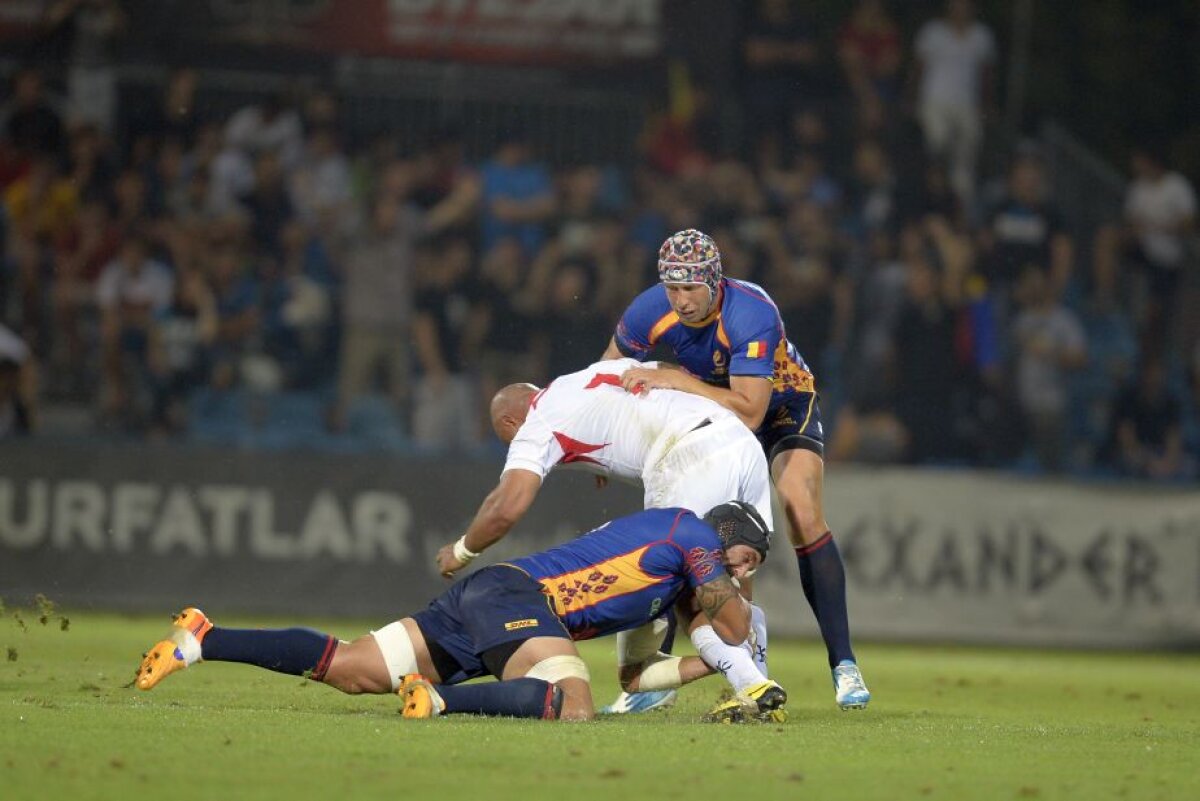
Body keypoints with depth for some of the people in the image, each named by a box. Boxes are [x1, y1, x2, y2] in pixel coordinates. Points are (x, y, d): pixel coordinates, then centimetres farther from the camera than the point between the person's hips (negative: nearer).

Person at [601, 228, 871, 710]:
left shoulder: (751, 314, -37)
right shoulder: (650, 312, -22)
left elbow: (749, 412, -43)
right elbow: (610, 369, 1)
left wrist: (673, 379, -43)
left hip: (783, 405, -4)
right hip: (711, 415, 4)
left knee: (804, 519, -23)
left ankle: (843, 665, -19)